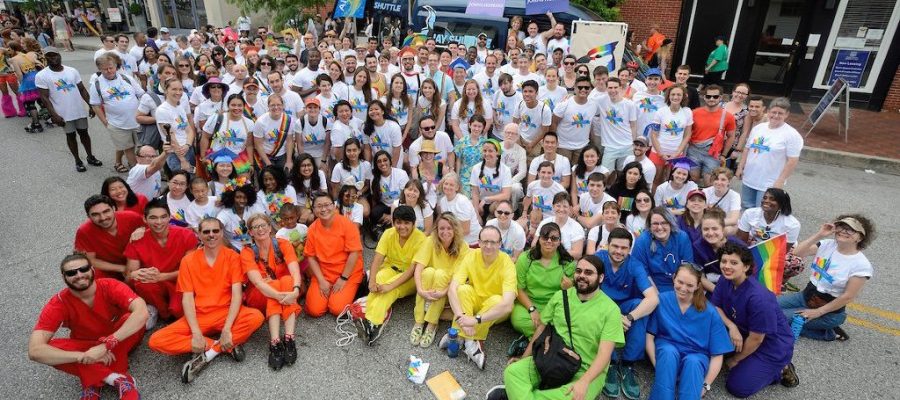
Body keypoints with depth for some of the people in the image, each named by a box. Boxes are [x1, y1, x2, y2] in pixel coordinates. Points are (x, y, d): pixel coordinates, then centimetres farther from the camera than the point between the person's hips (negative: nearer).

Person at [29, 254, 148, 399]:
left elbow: (142, 312, -40)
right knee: (51, 347, -27)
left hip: (121, 342, -1)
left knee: (132, 318, -32)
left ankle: (93, 382, -25)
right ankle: (117, 378, -30)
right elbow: (35, 351, -29)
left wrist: (106, 345, -46)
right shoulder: (58, 304, -20)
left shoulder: (110, 286, -24)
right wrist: (83, 357, -39)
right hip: (85, 346, 2)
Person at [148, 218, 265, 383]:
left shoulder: (232, 257, -3)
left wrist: (227, 328, -23)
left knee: (256, 317, -31)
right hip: (198, 316, 2)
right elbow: (187, 299, -5)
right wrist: (196, 333, -18)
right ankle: (227, 346, -20)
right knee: (156, 341, -22)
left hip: (225, 312, -2)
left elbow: (236, 293, -11)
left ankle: (206, 353, -19)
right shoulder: (188, 260, 1)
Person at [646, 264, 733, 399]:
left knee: (692, 361, -35)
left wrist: (705, 385, -14)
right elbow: (649, 336, -9)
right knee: (669, 352, -35)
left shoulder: (710, 312, -10)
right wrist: (658, 365, -20)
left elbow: (717, 355, -7)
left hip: (696, 356, 0)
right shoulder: (661, 301, -10)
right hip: (667, 349, 0)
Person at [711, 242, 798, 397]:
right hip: (744, 334, 8)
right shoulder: (725, 281, -12)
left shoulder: (758, 298, -33)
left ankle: (779, 370, 10)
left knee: (737, 387, -12)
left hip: (772, 346, -7)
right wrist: (732, 326, -23)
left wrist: (735, 360, -8)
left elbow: (756, 339, -22)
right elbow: (714, 307, -3)